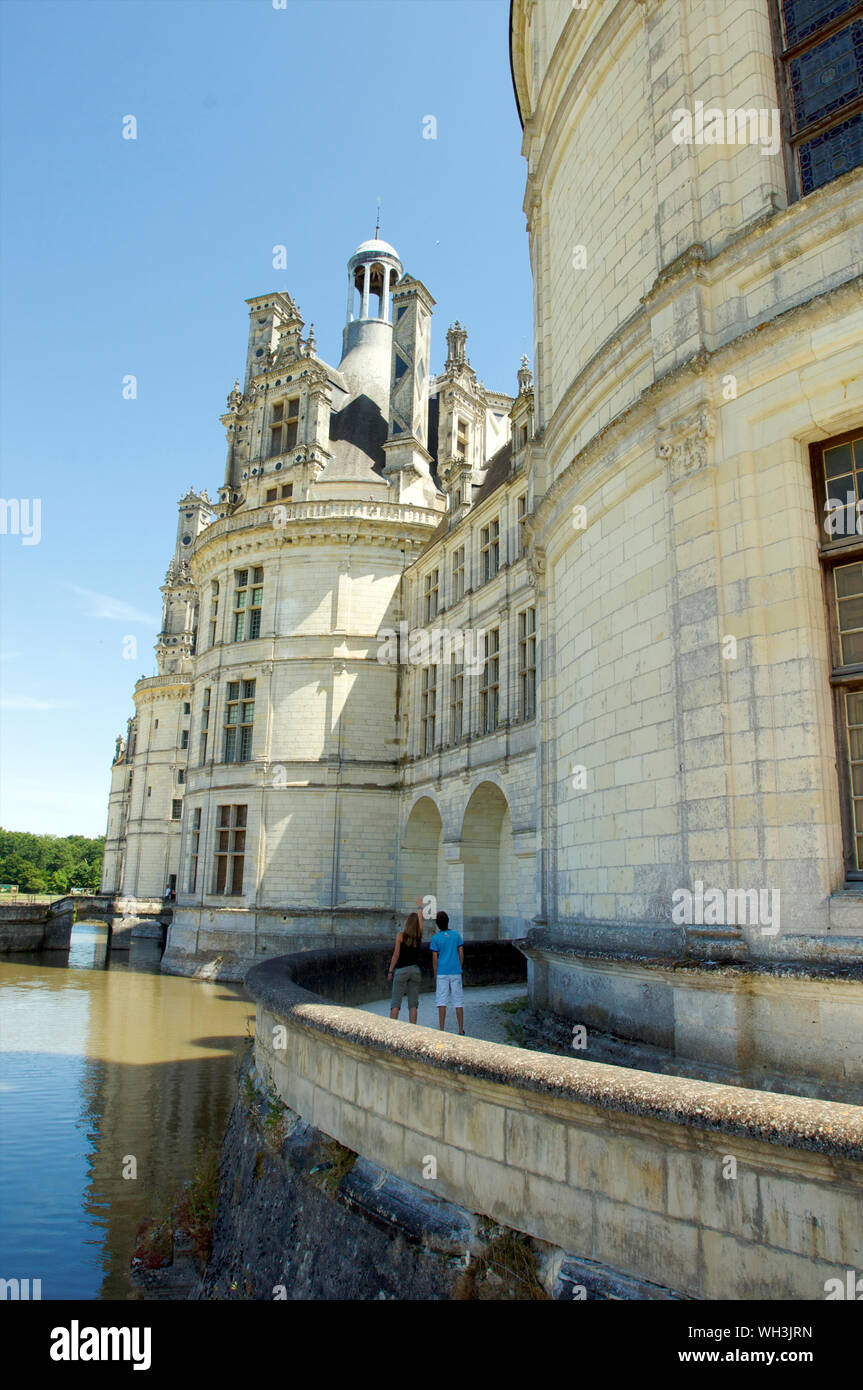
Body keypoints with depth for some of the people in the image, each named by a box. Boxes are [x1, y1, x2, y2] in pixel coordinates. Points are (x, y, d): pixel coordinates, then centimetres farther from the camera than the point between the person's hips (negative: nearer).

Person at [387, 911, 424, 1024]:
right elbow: (421, 921, 17)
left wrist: (390, 971, 1)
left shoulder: (401, 936, -6)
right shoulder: (419, 936, 2)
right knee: (413, 1003, 6)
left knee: (395, 1002, 0)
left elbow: (396, 955, -6)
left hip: (401, 970, -3)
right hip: (415, 970, 3)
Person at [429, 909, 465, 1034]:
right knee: (458, 1001, 7)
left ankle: (442, 1031, 0)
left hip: (442, 973, -2)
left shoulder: (435, 938, -5)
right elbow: (461, 953, 3)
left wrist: (435, 975, 4)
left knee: (441, 1001, 2)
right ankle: (461, 1031, 10)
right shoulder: (456, 935, 0)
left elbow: (435, 958, -4)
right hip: (455, 972, 2)